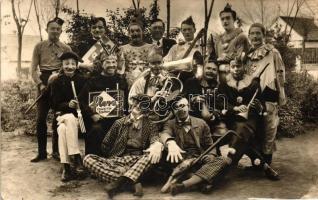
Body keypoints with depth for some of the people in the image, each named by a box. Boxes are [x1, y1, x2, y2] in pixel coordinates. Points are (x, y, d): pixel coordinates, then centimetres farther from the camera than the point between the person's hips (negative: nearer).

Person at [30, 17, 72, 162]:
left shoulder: (66, 48, 8)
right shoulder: (39, 46, 7)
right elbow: (33, 69, 3)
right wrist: (40, 84, -11)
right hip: (44, 81, 0)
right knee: (41, 118, -3)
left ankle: (56, 151, 14)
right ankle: (41, 152, 6)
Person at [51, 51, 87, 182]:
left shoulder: (82, 80, 4)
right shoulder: (57, 82, 5)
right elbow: (55, 104, 1)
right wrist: (68, 105, -18)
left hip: (78, 115, -1)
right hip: (62, 115, 1)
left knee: (66, 126, -34)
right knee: (62, 129, -34)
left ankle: (67, 168, -33)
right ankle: (76, 159, -32)